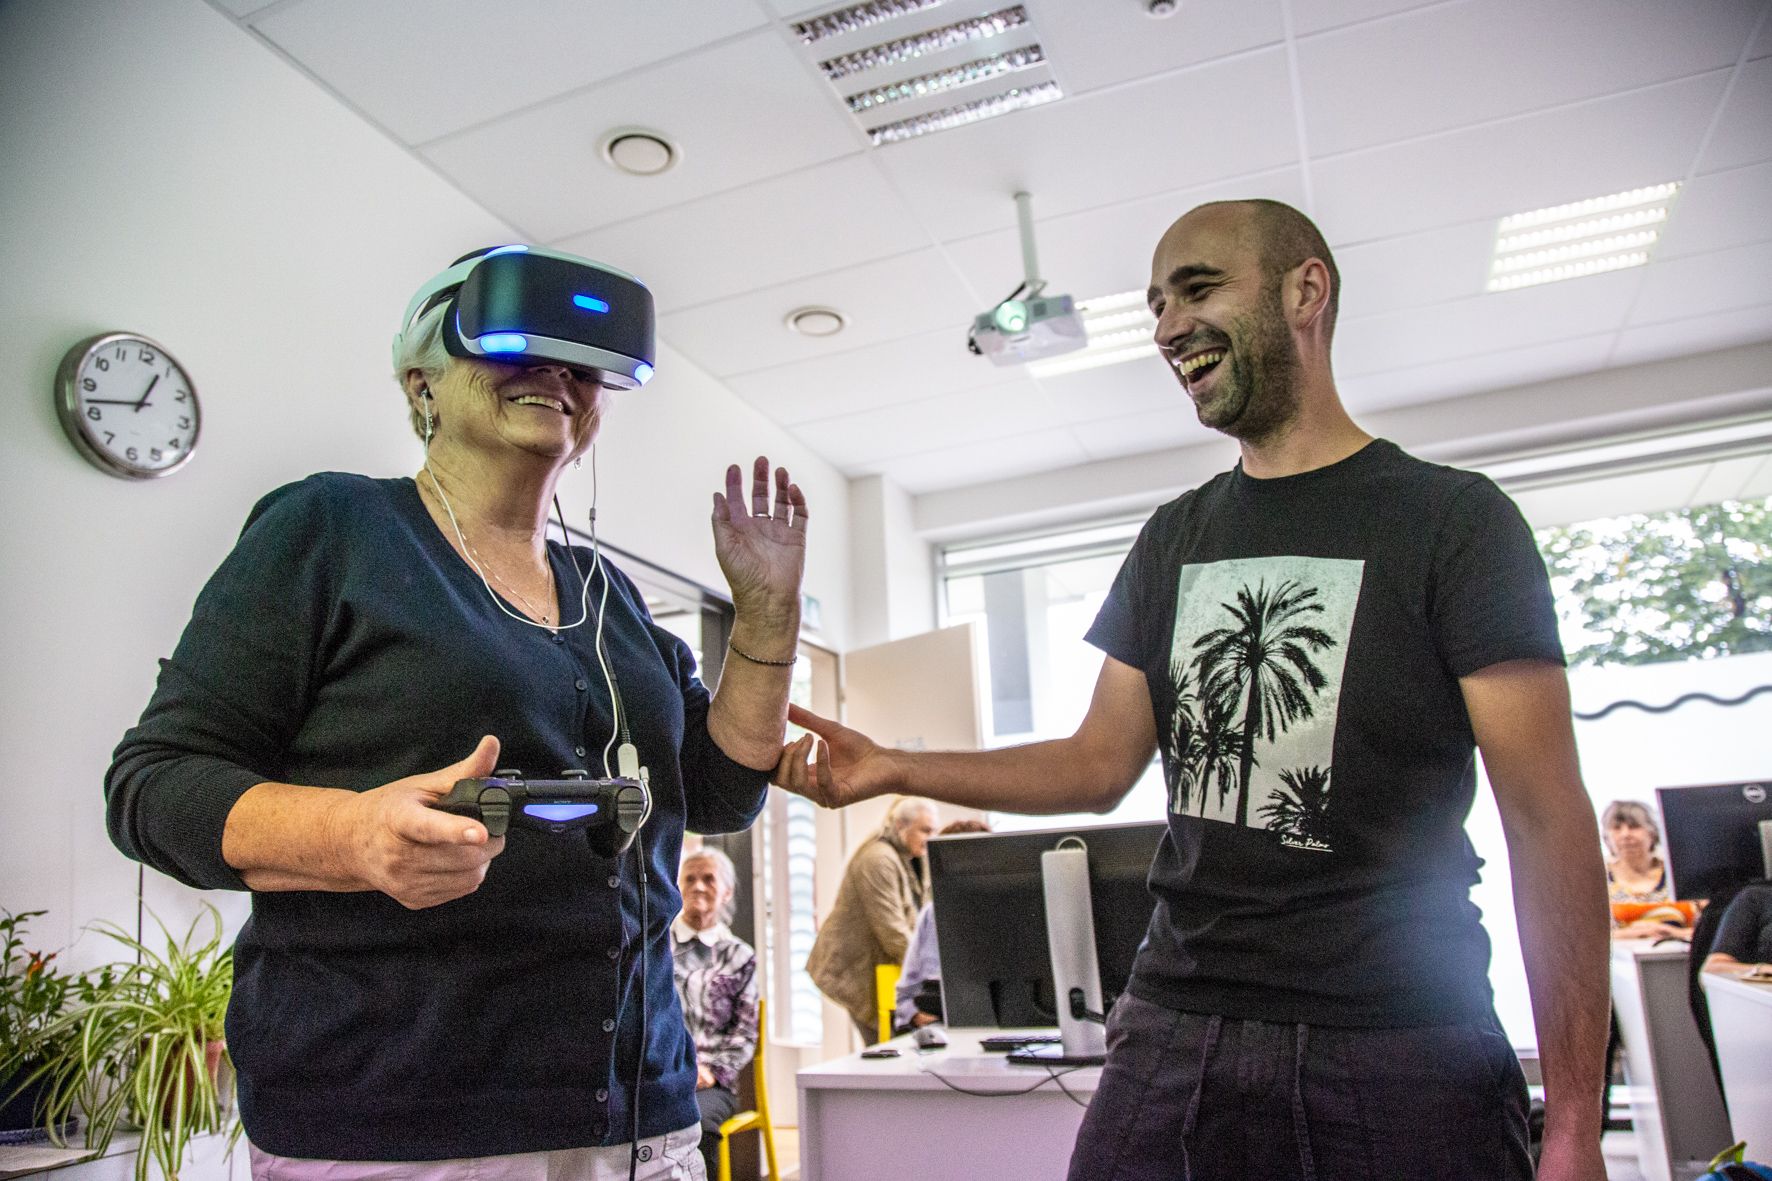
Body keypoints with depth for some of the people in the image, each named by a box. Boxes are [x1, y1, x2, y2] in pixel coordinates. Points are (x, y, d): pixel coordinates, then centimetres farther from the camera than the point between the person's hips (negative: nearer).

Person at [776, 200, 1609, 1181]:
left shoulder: (1452, 520, -5)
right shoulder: (1174, 539, 11)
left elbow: (1548, 817, -8)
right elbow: (1101, 765, 10)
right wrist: (895, 769, -2)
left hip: (1400, 1051, -4)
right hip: (1177, 1033, 4)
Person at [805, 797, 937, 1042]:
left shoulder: (912, 860, 10)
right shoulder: (879, 859, -20)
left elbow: (921, 919, 13)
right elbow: (891, 930, -22)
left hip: (879, 964, 9)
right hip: (853, 968, -9)